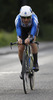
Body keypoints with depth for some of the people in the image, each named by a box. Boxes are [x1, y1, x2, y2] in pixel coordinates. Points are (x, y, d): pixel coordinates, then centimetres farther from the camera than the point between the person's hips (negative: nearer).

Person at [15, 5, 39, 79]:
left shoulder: (34, 18, -40)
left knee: (32, 42, -30)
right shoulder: (18, 19, -38)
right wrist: (19, 38, -71)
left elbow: (34, 28, -54)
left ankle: (35, 63, -19)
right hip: (22, 30, 1)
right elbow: (18, 28, -51)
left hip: (32, 29, -1)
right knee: (20, 49, -11)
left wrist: (30, 38, -73)